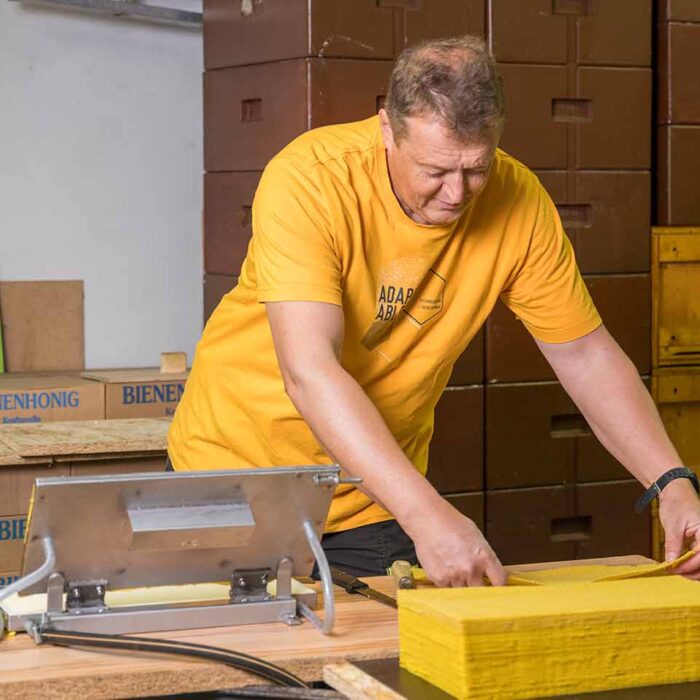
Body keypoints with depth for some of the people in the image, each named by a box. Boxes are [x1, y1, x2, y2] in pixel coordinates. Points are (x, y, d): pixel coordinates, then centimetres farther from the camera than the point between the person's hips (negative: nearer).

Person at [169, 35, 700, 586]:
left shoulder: (518, 202, -15)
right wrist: (426, 514, -47)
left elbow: (587, 357, -5)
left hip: (378, 488, 3)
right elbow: (309, 372, -37)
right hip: (240, 465, -2)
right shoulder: (309, 179, -28)